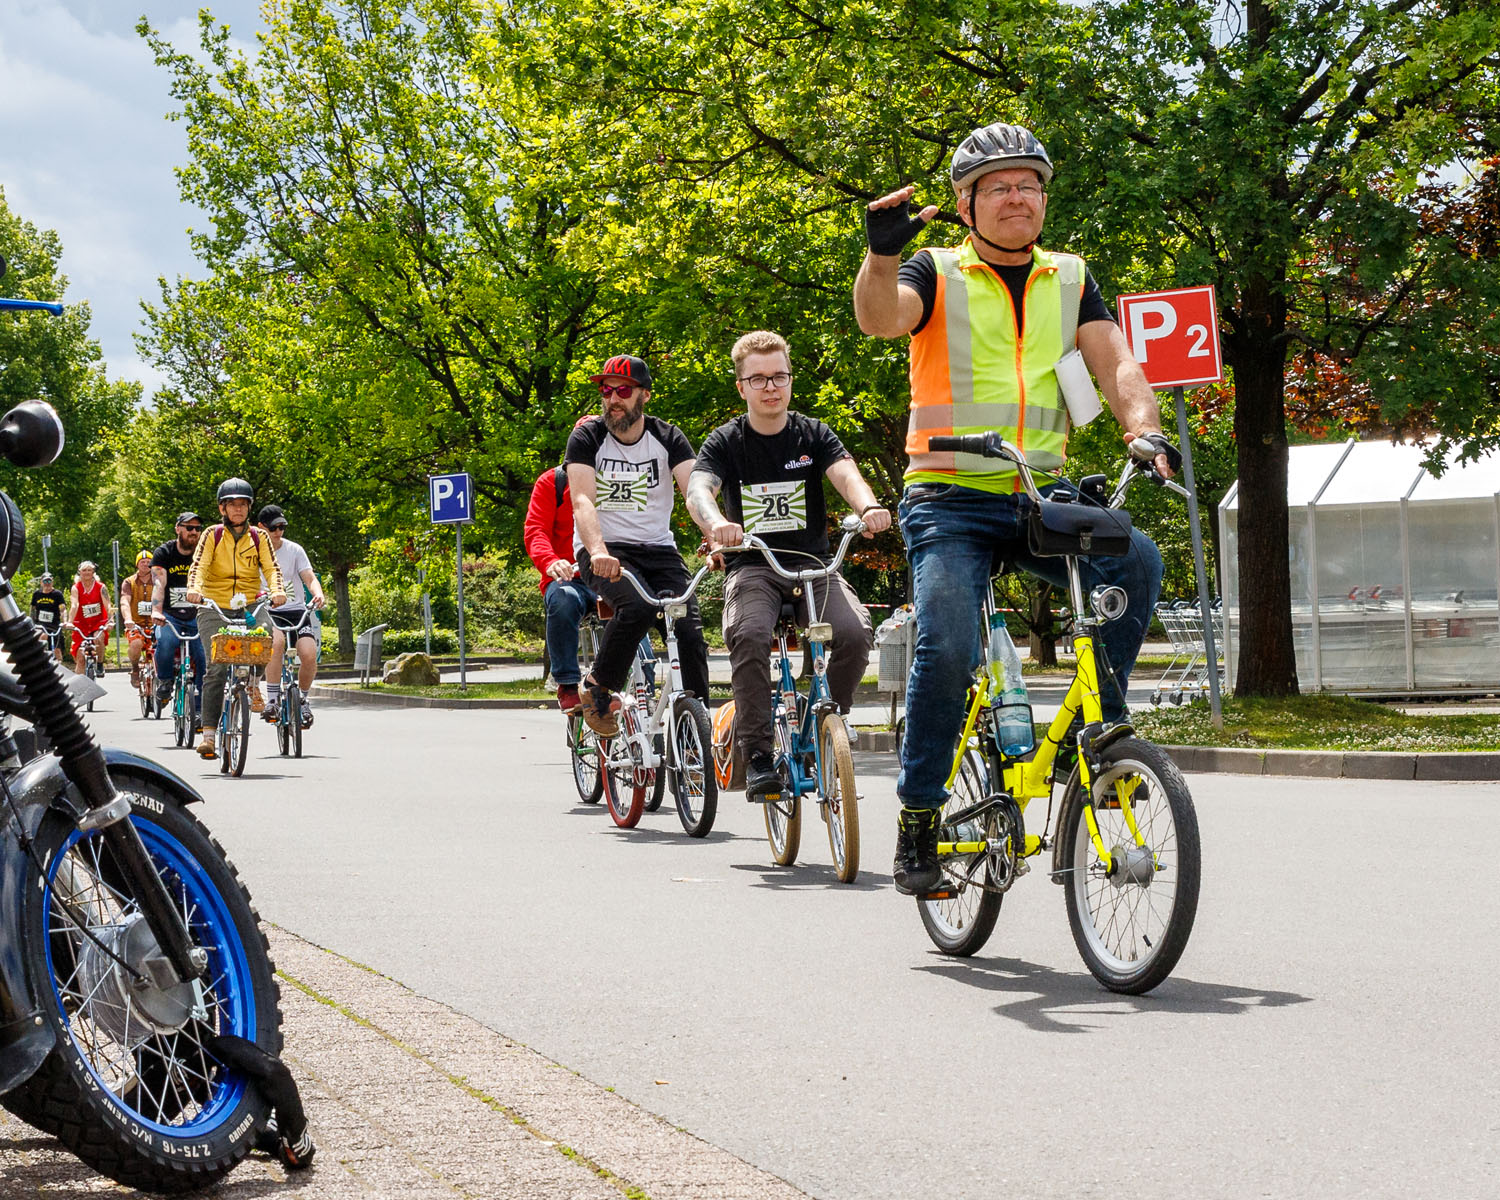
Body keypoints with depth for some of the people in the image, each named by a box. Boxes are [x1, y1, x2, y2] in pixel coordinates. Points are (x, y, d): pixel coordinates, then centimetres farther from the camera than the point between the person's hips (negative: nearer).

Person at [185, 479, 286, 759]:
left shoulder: (258, 538, 11)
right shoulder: (213, 535, 6)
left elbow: (271, 568, -1)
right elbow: (199, 565, -8)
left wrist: (277, 590, -22)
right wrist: (194, 588, -29)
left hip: (248, 607, 2)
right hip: (214, 609, -2)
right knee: (217, 667, -16)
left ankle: (252, 684, -3)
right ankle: (209, 732, -16)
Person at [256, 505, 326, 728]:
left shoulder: (294, 550, 4)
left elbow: (309, 578, -2)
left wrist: (318, 594, -24)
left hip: (296, 611, 1)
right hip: (267, 612, -1)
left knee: (309, 654, -23)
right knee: (277, 640, -36)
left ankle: (304, 701, 5)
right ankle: (272, 700, -28)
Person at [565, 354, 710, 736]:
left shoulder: (668, 438, 2)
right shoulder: (587, 438, -4)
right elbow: (583, 501, -18)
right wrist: (597, 550, -38)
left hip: (657, 549, 3)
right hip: (604, 552, -3)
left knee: (690, 634, -17)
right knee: (638, 606, -33)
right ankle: (597, 690, -12)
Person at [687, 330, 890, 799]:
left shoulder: (813, 434, 5)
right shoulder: (725, 442, 1)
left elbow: (845, 474, -14)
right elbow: (697, 490, -17)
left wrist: (869, 507, -39)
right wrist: (716, 523, -43)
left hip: (813, 564, 2)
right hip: (752, 567, -1)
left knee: (855, 632, -27)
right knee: (748, 635, -34)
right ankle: (758, 753, -23)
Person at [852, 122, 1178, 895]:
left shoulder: (1070, 281, 14)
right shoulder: (938, 276, 4)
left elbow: (1114, 361, 0)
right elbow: (879, 317, -17)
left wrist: (1144, 427, -20)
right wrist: (882, 254, -39)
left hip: (1041, 499, 3)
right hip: (951, 499, -3)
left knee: (1135, 561, -24)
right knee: (948, 646, -21)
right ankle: (918, 817, -5)